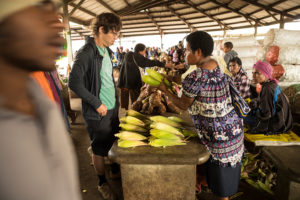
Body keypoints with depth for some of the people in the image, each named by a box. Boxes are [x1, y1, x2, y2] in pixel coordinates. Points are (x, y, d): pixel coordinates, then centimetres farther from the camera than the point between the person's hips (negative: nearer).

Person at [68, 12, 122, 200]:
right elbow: (74, 82, -22)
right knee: (99, 149, 10)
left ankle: (115, 170, 44)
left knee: (114, 142, 21)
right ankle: (102, 183, 30)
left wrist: (116, 99, 13)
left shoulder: (107, 50, 8)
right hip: (98, 112, -8)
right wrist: (97, 103, -19)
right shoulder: (87, 53, -18)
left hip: (113, 107, 8)